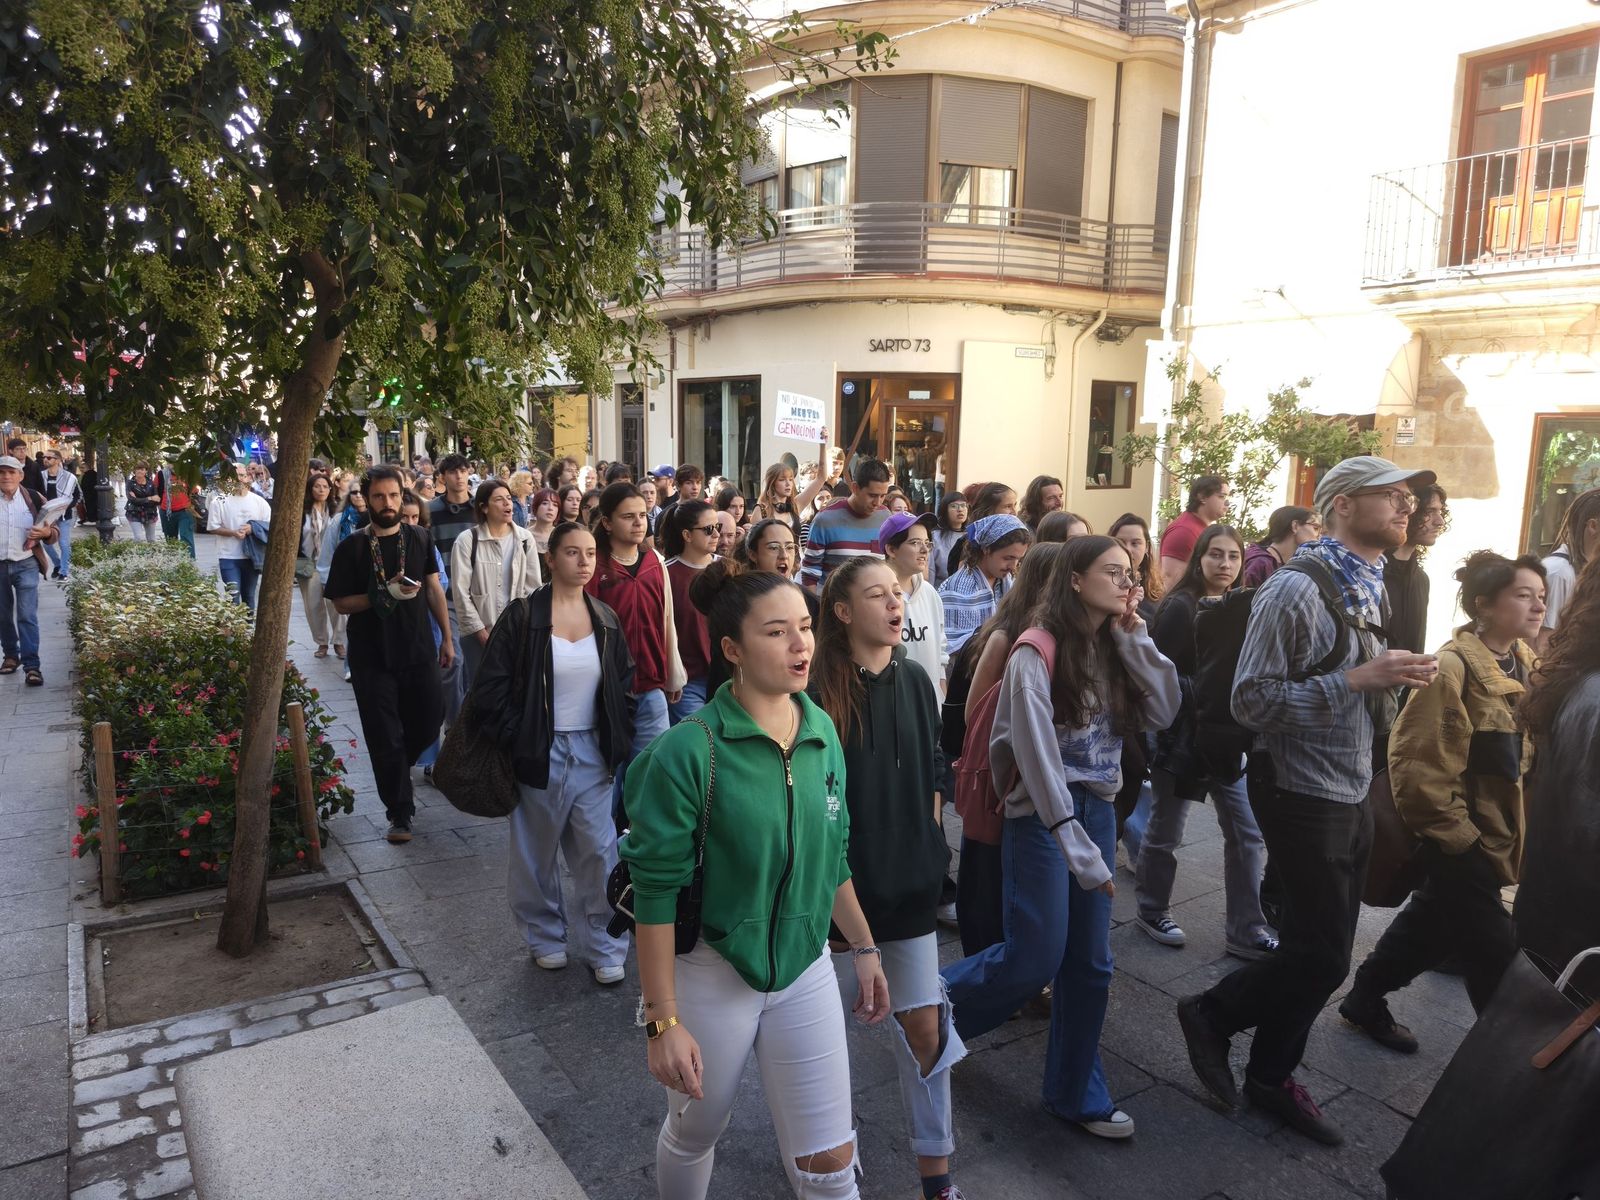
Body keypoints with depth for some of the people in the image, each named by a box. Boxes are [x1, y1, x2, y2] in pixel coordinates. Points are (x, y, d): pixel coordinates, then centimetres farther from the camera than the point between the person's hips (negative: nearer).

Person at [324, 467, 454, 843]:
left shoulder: (420, 538, 2)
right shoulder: (352, 548, -6)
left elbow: (434, 588, 8)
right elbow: (341, 603, -5)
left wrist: (446, 637, 6)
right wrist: (385, 594, -20)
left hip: (417, 650, 3)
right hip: (372, 657, -2)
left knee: (429, 722, 8)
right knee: (385, 738, 3)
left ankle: (396, 768, 39)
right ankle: (399, 812, 17)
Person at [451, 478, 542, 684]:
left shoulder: (525, 539, 3)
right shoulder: (467, 540, -6)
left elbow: (534, 587, 4)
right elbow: (461, 592, -7)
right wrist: (482, 633, -9)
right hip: (479, 634, -2)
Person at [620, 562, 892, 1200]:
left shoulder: (822, 733, -3)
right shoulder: (689, 750, -21)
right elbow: (656, 894, -17)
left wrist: (864, 949, 13)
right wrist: (663, 1022, -16)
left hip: (806, 971, 4)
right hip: (710, 974, -3)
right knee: (693, 1134, 21)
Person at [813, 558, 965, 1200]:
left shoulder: (914, 680, 0)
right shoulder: (818, 689, -16)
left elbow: (930, 776, 10)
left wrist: (931, 851, 11)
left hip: (908, 878, 4)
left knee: (926, 1026, 6)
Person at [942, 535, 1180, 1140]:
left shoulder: (1115, 650, 7)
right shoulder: (1038, 653, -14)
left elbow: (1165, 711, -3)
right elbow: (1039, 755, -19)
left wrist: (1134, 636, -6)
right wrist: (1075, 844, -21)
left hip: (1098, 811, 7)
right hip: (1042, 817, -7)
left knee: (1090, 964, 11)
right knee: (1034, 961, -3)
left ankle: (1076, 1093, 28)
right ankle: (933, 1003, 24)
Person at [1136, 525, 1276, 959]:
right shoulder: (1181, 607, -12)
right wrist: (1203, 693, -18)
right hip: (1181, 735, -6)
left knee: (1248, 832, 4)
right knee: (1166, 830, 8)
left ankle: (1245, 930, 15)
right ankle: (1152, 912, 27)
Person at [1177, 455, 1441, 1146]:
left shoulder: (1367, 590, 10)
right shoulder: (1296, 589, -18)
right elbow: (1251, 702, -22)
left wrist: (1396, 679, -1)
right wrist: (1358, 679, -25)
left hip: (1352, 797, 9)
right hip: (1302, 797, -9)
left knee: (1318, 955, 15)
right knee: (1321, 959, -3)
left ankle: (1271, 1076, 32)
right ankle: (1211, 1016, 20)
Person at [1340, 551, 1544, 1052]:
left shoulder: (1523, 664, 6)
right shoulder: (1453, 667, -22)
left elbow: (1524, 753, 18)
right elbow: (1418, 764, -23)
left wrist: (1518, 825, 12)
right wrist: (1454, 835, -16)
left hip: (1496, 831, 9)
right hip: (1458, 837, -9)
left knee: (1434, 921, 20)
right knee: (1495, 952, -2)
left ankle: (1365, 1001, 37)